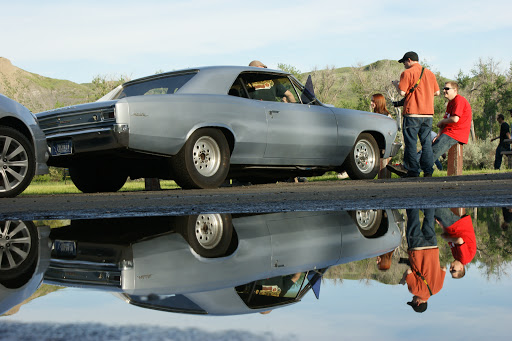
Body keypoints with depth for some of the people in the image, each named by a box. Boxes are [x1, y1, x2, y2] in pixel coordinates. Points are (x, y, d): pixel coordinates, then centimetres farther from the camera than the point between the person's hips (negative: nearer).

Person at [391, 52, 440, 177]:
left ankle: (413, 171, -2)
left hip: (412, 113, -5)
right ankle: (428, 170, 4)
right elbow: (437, 92, 14)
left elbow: (402, 92, -11)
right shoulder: (429, 73, 14)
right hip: (428, 113, 5)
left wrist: (396, 84, 8)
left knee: (411, 142, 0)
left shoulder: (407, 73, -4)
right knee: (426, 142, 8)